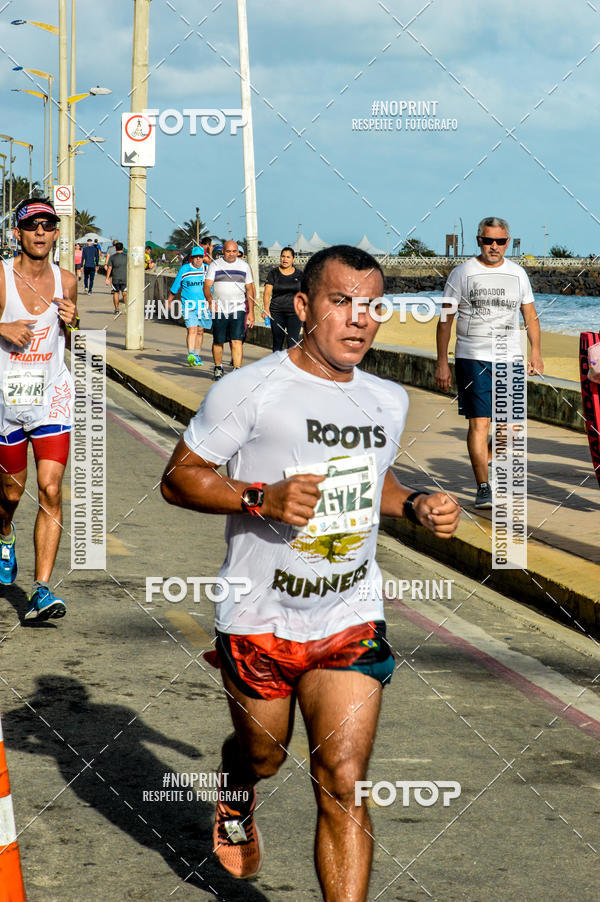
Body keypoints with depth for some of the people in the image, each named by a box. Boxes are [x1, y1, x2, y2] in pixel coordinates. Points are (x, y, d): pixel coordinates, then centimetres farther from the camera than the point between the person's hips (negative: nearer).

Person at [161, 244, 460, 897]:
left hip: (351, 621, 2)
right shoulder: (249, 390, -11)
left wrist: (416, 505, 4)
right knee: (262, 754, 20)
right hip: (260, 620, -2)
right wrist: (262, 499, -23)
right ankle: (237, 801, 57)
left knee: (343, 784, -7)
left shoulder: (389, 401, 7)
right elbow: (179, 477, -8)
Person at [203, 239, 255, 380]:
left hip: (238, 309, 0)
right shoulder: (215, 265, 5)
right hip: (219, 310, 0)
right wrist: (211, 301, -23)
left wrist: (251, 312, 8)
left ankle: (237, 370, -15)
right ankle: (218, 369, 26)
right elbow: (207, 286, -3)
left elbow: (249, 290, 13)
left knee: (237, 341, -12)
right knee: (218, 341, 7)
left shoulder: (244, 266, 11)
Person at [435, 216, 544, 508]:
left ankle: (489, 466, 31)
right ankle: (483, 487, -7)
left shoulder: (518, 274, 12)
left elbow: (530, 315, 18)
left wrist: (535, 351, 4)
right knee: (479, 422, -10)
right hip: (472, 358, -4)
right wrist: (442, 362, -5)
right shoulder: (462, 274, 1)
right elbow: (445, 320, 1)